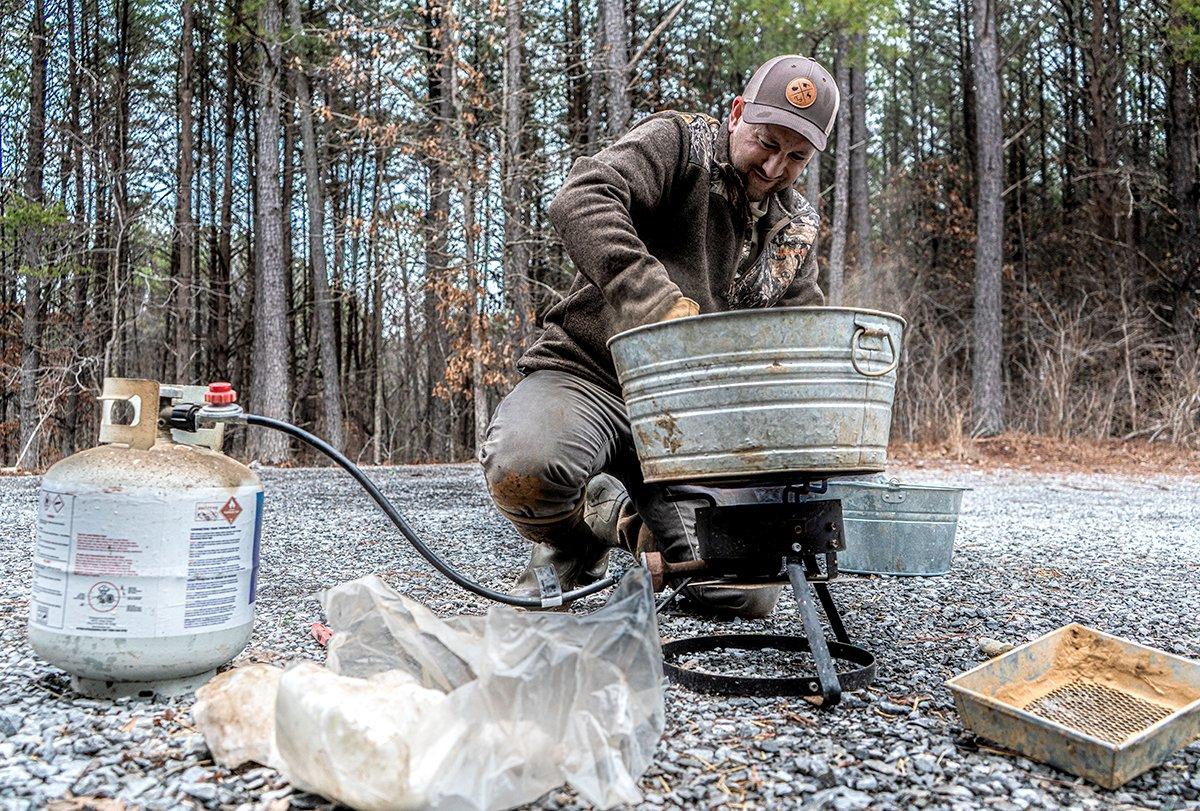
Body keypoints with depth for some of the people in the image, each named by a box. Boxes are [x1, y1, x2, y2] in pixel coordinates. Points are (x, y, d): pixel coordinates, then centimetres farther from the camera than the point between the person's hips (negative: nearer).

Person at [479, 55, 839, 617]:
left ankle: (627, 521, 21)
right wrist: (660, 304, -39)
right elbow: (580, 201, -24)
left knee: (748, 596, -8)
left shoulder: (794, 231, 13)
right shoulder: (677, 144, -5)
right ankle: (576, 536, 1)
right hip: (589, 375, -4)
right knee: (523, 467, -39)